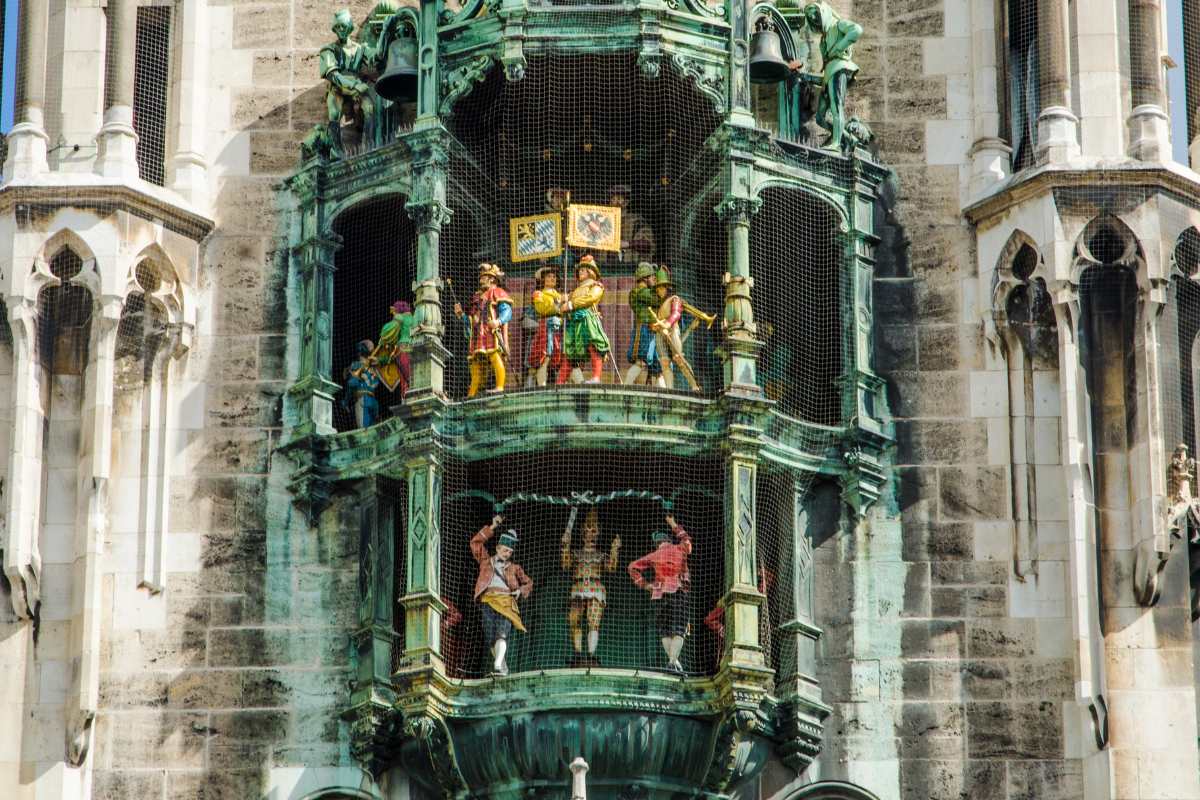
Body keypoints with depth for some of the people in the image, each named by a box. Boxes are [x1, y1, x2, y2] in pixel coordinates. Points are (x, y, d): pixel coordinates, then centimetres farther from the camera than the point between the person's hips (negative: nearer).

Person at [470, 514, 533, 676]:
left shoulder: (514, 568, 23)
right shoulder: (486, 561, 22)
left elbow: (528, 582, 29)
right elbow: (476, 542, 15)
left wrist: (521, 590, 7)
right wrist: (492, 528, 11)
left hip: (506, 601, -1)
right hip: (488, 600, 1)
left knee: (502, 633, -22)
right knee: (490, 637, -8)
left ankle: (498, 666, -37)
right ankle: (503, 667, 2)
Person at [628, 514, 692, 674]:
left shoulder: (654, 555, 10)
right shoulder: (680, 549, 10)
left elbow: (633, 567, 5)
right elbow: (686, 539, 34)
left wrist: (643, 584, 9)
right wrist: (674, 525, 45)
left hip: (659, 593, 1)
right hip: (678, 592, -1)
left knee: (665, 631, 10)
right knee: (678, 630, -6)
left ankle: (672, 660, 2)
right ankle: (673, 660, -21)